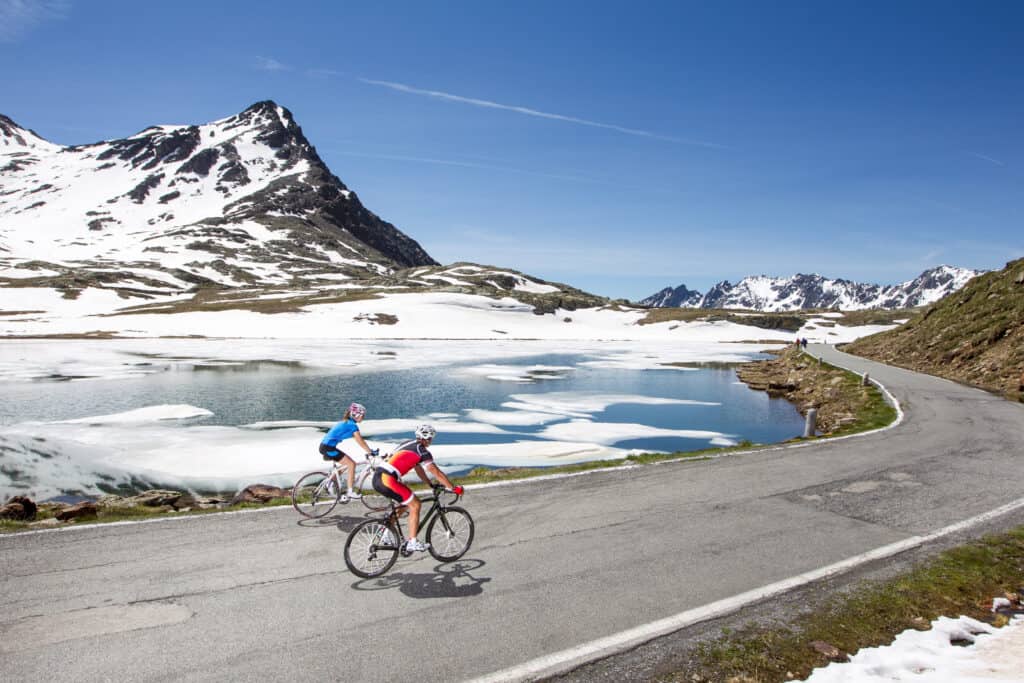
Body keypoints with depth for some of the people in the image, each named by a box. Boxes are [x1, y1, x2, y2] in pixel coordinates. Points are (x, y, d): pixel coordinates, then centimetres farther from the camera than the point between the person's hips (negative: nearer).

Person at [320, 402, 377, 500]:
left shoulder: (346, 423, 18)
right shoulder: (352, 425, -12)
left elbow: (359, 440, 20)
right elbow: (360, 442, -12)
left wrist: (369, 450, 20)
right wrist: (370, 452, -5)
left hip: (325, 446, 9)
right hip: (328, 448, -9)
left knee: (350, 462, 17)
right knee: (351, 464, -5)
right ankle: (350, 492, -1)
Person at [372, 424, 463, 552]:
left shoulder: (409, 444, 24)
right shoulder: (422, 450, -3)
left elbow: (419, 469, 32)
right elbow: (437, 473, -2)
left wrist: (432, 485, 36)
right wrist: (453, 488, 6)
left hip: (378, 478, 9)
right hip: (387, 480, -9)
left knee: (406, 502, 24)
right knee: (415, 505, 2)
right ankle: (412, 542, 4)